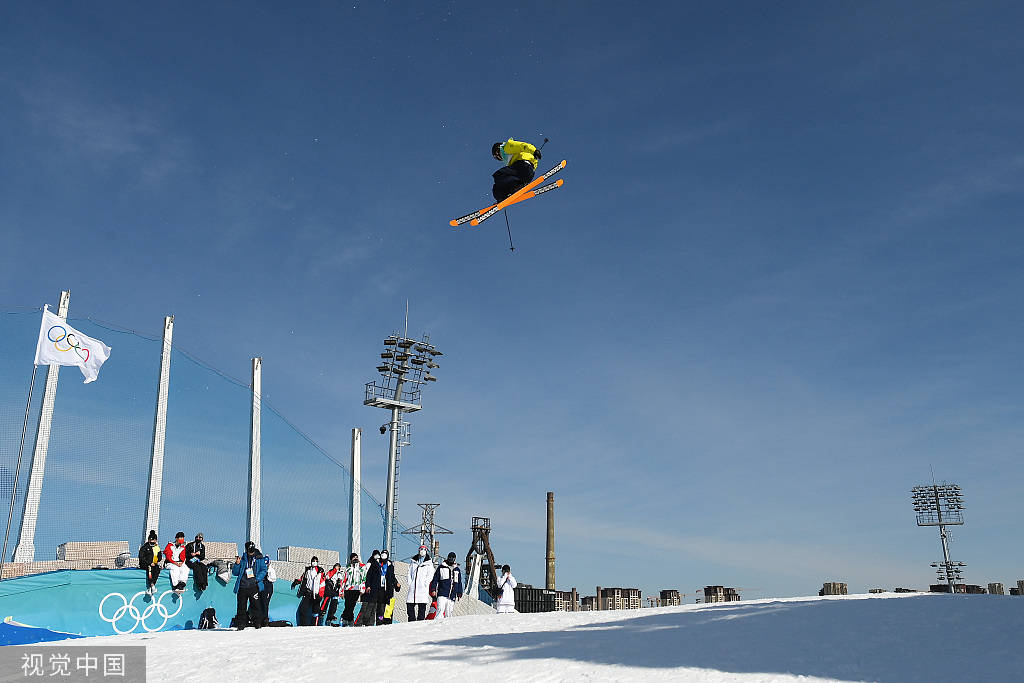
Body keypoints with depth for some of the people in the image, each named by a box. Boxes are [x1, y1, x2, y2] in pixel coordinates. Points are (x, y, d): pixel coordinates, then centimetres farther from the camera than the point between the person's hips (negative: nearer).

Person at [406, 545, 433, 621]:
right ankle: (412, 621, 8)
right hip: (413, 586, 3)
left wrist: (425, 583, -10)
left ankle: (420, 620, -4)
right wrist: (410, 582, 2)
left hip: (422, 587, -3)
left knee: (422, 607, -6)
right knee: (409, 605, -1)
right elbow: (409, 572, 15)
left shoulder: (429, 563, 8)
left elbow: (430, 575, 2)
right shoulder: (413, 561, 16)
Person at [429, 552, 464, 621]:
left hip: (452, 596, 3)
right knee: (440, 610, -18)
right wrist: (433, 589, -4)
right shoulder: (441, 568, 9)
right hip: (442, 594, -3)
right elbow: (435, 579, 7)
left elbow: (459, 583, 22)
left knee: (449, 612, 1)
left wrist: (459, 594, 16)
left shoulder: (457, 570, 18)